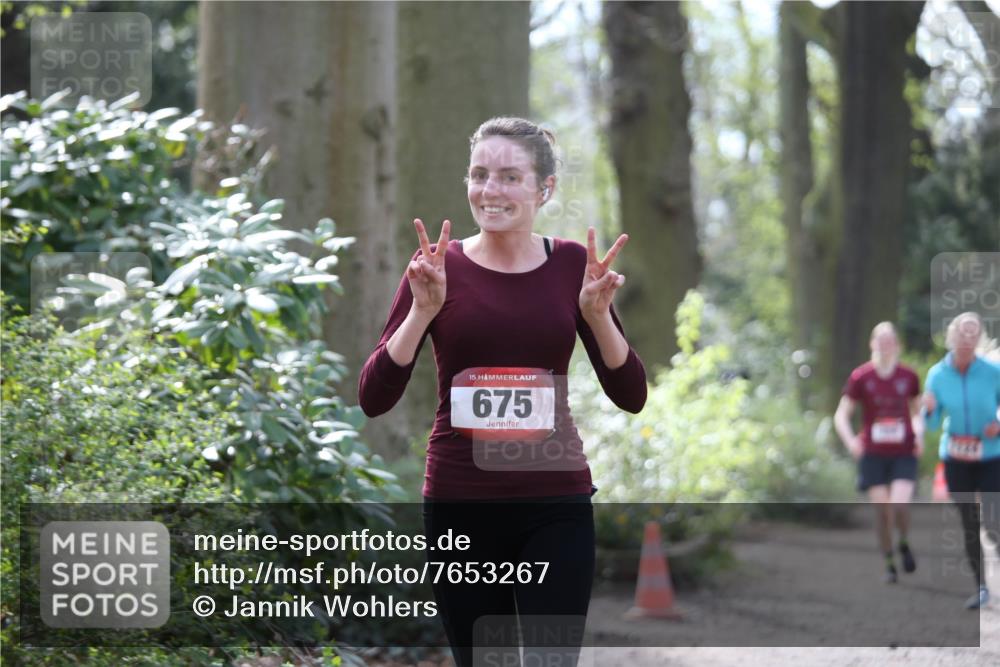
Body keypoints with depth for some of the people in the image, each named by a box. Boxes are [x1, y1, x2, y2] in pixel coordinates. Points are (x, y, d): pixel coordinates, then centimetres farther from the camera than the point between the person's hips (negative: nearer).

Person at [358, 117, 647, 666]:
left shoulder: (573, 266, 2)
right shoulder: (438, 269, -2)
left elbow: (630, 395, 0)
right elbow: (373, 398, -8)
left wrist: (597, 314, -16)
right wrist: (423, 310, -20)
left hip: (555, 504, 0)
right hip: (460, 505, 0)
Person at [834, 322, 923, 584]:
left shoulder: (909, 377, 2)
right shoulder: (860, 377, -2)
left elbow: (917, 411, 18)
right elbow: (841, 415, 1)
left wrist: (919, 435, -1)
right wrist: (850, 440, -17)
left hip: (904, 454, 0)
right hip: (873, 454, 0)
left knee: (900, 505, -17)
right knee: (881, 510, -1)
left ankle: (904, 544, 14)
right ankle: (889, 564, 17)